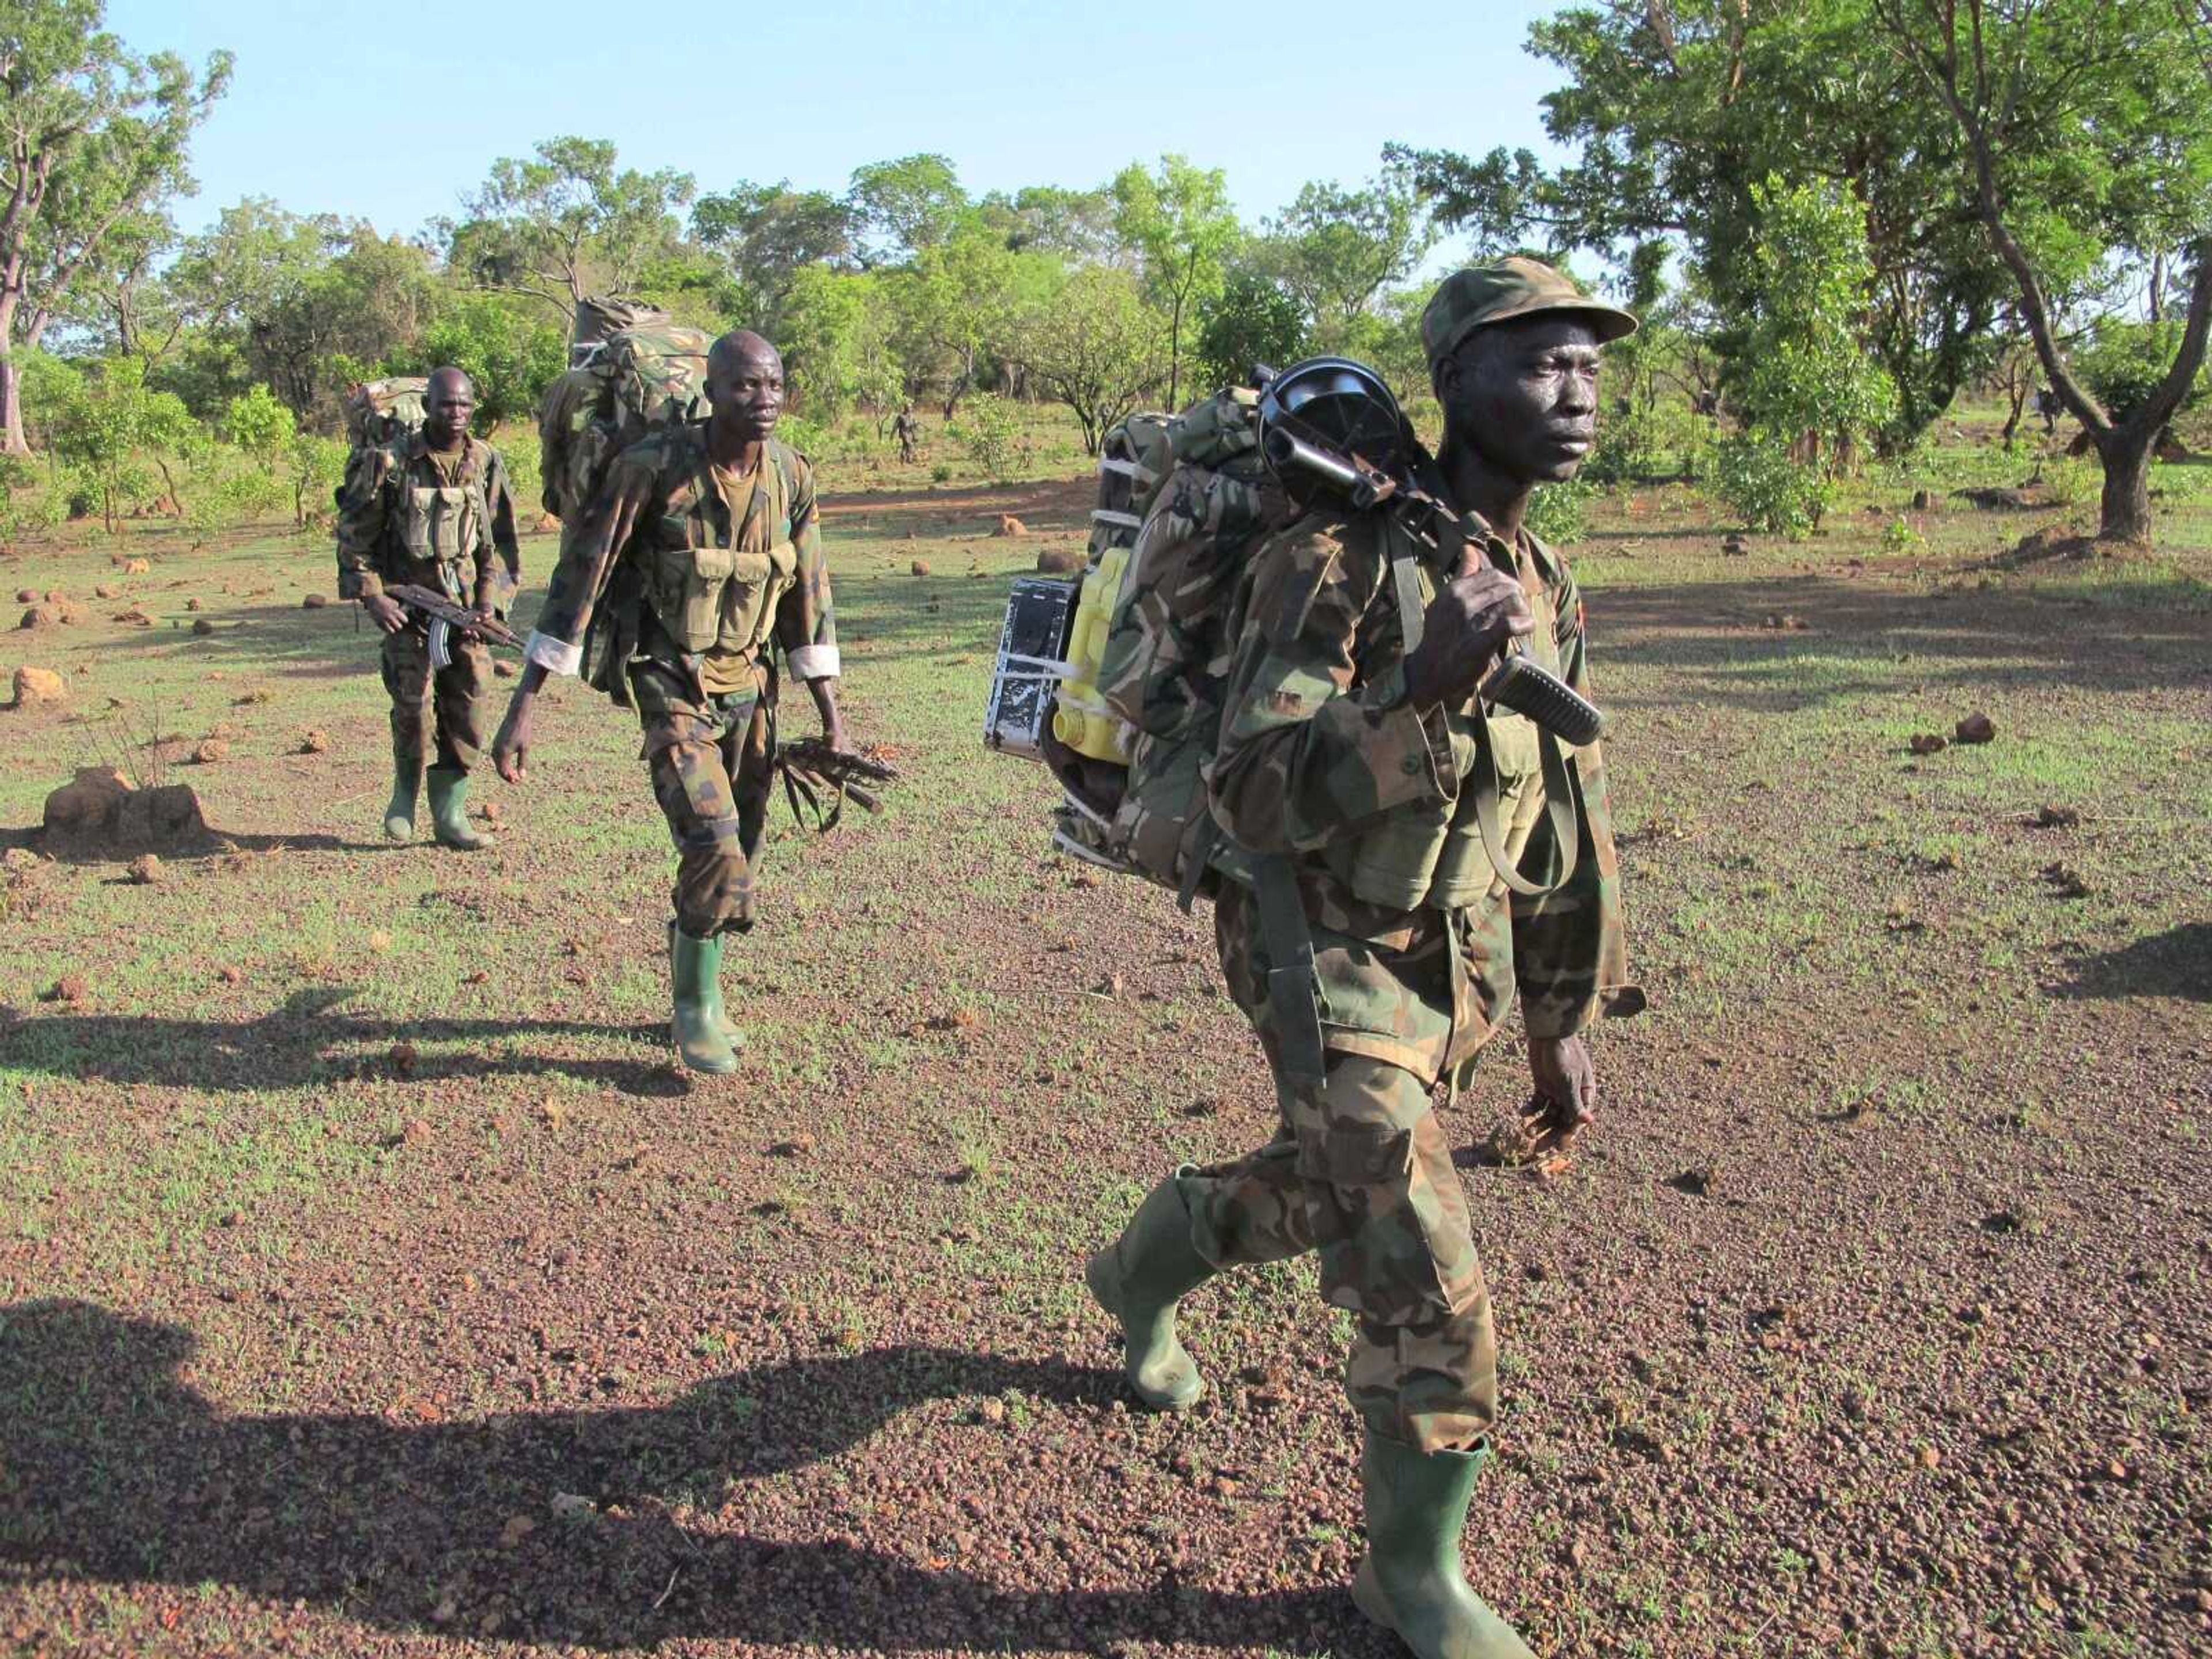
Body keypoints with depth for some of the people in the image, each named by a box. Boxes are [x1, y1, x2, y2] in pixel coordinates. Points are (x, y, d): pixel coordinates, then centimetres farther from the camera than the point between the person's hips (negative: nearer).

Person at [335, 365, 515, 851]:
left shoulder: (486, 462, 5)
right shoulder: (391, 463, -5)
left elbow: (498, 539, 9)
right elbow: (354, 535, 0)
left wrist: (489, 601, 1)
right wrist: (371, 595, -8)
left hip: (466, 606, 3)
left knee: (468, 706, 0)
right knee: (415, 703, -12)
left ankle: (450, 814, 11)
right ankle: (405, 792, 14)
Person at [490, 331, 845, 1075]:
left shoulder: (791, 476, -3)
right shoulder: (652, 467, -17)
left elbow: (807, 592, 8)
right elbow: (580, 575, -15)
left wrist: (828, 708, 8)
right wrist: (524, 706, -17)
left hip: (749, 683, 5)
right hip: (671, 686, -5)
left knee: (736, 853, 11)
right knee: (714, 846, -17)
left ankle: (691, 997, 32)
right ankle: (698, 1009, 4)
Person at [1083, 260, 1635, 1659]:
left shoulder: (1550, 593, 3)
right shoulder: (1339, 562, -22)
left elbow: (1574, 813, 10)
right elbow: (1259, 796, -28)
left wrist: (1565, 1024, 12)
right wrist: (1425, 688, -43)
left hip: (1463, 960, 8)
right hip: (1331, 961, -7)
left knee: (1332, 1193, 25)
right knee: (1430, 1289, -7)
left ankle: (1151, 1258, 55)